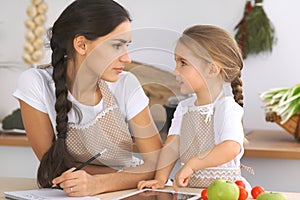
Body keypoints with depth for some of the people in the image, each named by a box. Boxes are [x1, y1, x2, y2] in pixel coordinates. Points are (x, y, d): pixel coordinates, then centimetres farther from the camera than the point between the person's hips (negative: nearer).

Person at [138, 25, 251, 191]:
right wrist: (160, 179, -8)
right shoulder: (184, 107, 12)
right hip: (188, 187, 5)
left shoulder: (227, 108, -11)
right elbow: (172, 145, 5)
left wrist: (190, 165, -26)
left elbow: (231, 148, -26)